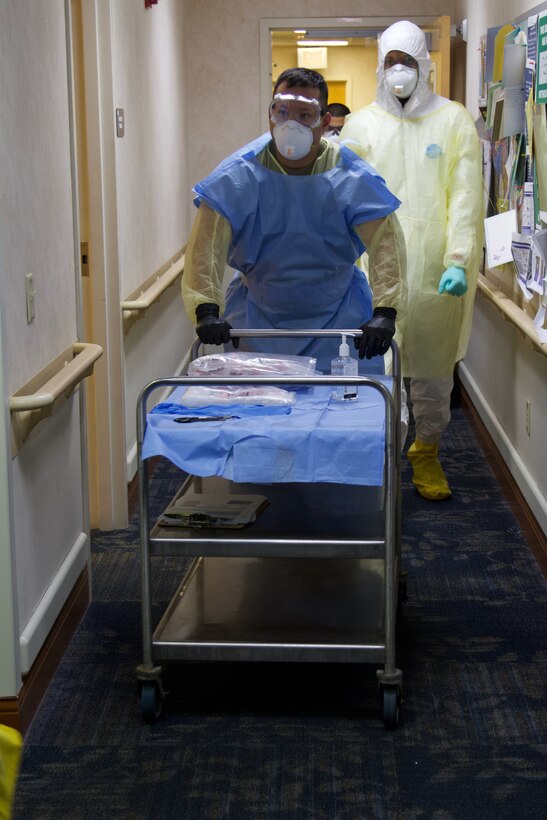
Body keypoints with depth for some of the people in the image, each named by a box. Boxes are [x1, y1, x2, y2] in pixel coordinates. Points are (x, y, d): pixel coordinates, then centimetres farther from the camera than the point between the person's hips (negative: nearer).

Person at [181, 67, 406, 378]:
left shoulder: (351, 176, -11)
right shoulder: (239, 174, -11)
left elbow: (386, 240, -16)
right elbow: (207, 244, -18)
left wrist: (384, 313, -29)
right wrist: (207, 311, -32)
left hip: (339, 318, 0)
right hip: (257, 317, 0)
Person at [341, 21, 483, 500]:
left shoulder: (454, 121, 4)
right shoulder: (361, 124, 7)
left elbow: (466, 195, -2)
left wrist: (458, 261, -12)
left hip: (434, 273, 0)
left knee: (433, 369, 8)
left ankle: (427, 452, 23)